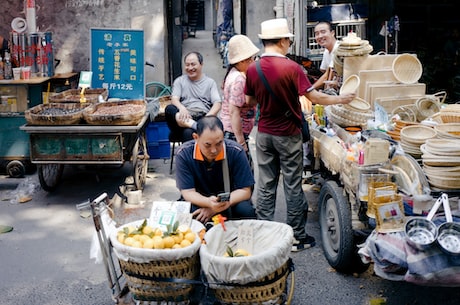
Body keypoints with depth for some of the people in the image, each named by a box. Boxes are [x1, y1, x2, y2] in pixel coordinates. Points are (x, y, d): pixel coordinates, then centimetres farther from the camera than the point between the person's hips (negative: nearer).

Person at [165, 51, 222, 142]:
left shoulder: (210, 82, 16)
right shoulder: (179, 81, 20)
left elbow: (217, 104, 4)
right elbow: (174, 99, 3)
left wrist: (208, 117, -19)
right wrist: (182, 108, -23)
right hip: (184, 118, 2)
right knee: (169, 109, -35)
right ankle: (194, 126, -52)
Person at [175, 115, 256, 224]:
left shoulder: (236, 151, -17)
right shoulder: (184, 154, -17)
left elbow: (245, 191, -13)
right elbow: (188, 192, -16)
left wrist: (214, 208, -27)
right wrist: (209, 203, -40)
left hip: (231, 200, 1)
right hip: (199, 201, 0)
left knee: (246, 211, -31)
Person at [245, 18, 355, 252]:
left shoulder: (253, 69, -3)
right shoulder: (291, 67, -16)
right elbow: (314, 97, -15)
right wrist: (340, 99, -1)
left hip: (264, 134, 4)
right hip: (288, 135, -4)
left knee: (265, 185, 11)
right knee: (293, 186, 5)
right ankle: (297, 237, 14)